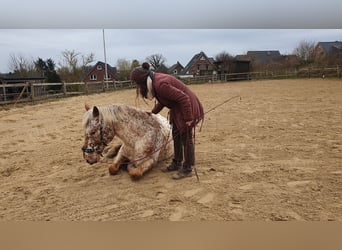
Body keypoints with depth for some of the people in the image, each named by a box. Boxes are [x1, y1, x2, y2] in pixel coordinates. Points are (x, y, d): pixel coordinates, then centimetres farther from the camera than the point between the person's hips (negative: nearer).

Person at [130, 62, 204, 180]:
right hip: (177, 108, 10)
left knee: (186, 137, -2)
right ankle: (177, 163, 30)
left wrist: (188, 118, -26)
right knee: (176, 135, 16)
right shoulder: (155, 80, 1)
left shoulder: (160, 85, -30)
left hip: (187, 107, -10)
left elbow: (183, 98, -30)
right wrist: (153, 111, 17)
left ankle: (187, 169, 10)